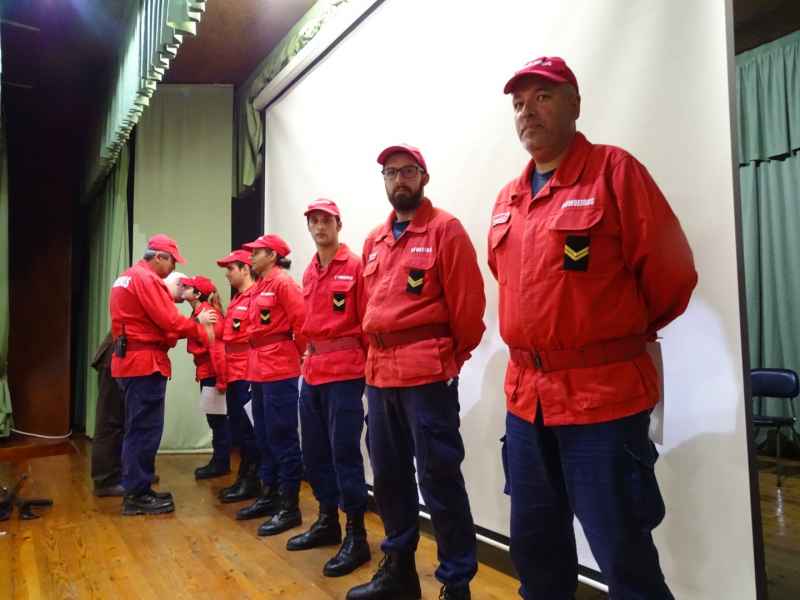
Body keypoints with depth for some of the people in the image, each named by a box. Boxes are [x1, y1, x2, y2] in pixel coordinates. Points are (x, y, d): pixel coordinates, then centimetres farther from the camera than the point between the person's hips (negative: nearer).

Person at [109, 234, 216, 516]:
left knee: (138, 428, 15)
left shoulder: (126, 278, 19)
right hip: (145, 362, -11)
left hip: (130, 360, 11)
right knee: (145, 429, -5)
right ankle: (137, 495, 1)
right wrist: (198, 322, -2)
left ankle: (137, 489, 22)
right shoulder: (147, 279, -13)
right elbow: (170, 321, -18)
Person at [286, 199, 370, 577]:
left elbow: (368, 321, -9)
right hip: (312, 370, 8)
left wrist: (369, 366, -9)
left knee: (344, 450, -5)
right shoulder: (308, 272, 14)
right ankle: (327, 521, 30)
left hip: (344, 369, -7)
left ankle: (356, 536, 6)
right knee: (314, 450, 13)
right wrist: (308, 357, 15)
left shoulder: (355, 266, -7)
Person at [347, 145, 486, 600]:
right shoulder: (375, 240, 16)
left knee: (439, 479, -2)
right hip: (380, 372, 7)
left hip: (427, 371, -7)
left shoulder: (446, 230, -5)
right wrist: (375, 351, 14)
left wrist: (454, 359, -3)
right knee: (389, 475, 16)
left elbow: (468, 303, -8)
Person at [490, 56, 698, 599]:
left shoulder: (614, 170, -8)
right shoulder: (507, 199, 11)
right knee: (534, 547, 19)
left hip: (603, 392, -6)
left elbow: (671, 271, -7)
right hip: (526, 395, 7)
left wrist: (627, 335, 6)